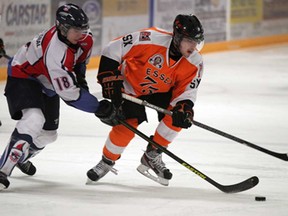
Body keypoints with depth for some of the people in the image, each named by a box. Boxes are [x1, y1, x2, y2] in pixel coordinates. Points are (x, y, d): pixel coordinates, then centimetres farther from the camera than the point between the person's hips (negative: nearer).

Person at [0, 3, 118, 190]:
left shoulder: (85, 38, -15)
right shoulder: (55, 51, -40)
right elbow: (68, 93, -37)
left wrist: (79, 78, 3)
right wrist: (99, 108, -32)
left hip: (47, 84, 9)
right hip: (23, 76, -9)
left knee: (48, 134, 15)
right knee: (34, 120, -31)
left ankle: (21, 157, 45)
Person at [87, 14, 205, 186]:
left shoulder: (195, 63, -20)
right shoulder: (152, 39, -34)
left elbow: (186, 91, -15)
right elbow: (113, 50, -27)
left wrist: (184, 109, -37)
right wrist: (110, 79, -27)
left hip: (162, 90, 4)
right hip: (131, 86, -4)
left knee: (176, 117, -19)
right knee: (126, 126, -17)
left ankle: (152, 157, 2)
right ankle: (107, 161, 11)